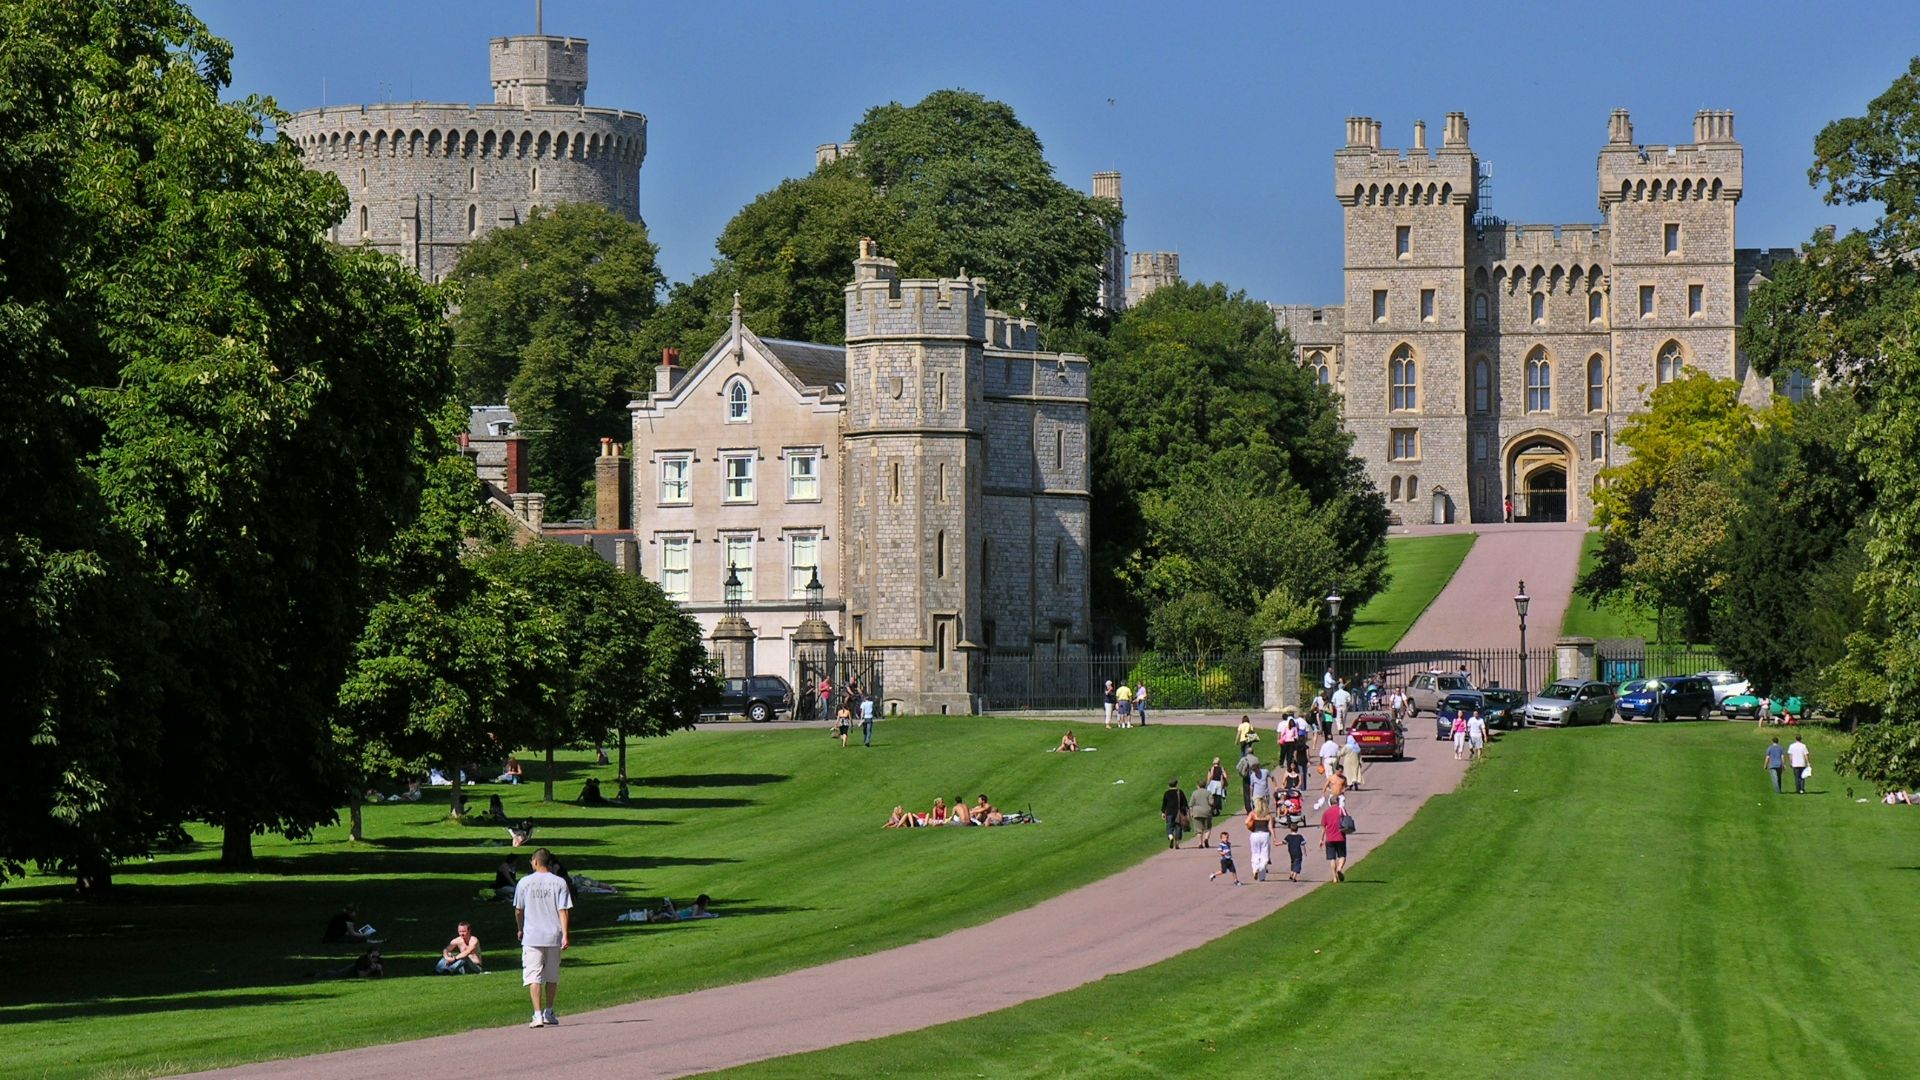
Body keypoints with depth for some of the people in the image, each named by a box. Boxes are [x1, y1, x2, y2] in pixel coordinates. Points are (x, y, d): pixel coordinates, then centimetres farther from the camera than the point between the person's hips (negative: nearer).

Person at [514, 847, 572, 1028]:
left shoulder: (524, 883, 1)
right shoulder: (559, 883, 0)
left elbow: (518, 911, 9)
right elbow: (563, 911, -7)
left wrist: (520, 929, 26)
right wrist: (565, 935, -9)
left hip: (531, 937, -2)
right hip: (553, 937, 2)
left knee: (534, 977, -4)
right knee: (552, 977, 16)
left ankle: (538, 1015, -17)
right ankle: (548, 1014, 24)